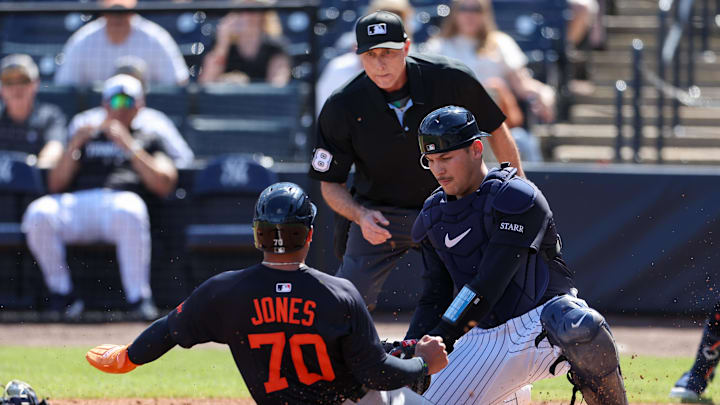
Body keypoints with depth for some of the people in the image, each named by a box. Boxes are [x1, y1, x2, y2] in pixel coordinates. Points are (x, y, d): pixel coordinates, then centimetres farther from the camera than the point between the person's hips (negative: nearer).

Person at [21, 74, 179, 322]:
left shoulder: (148, 141, 26)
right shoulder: (87, 138, 32)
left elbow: (164, 185, 7)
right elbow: (55, 185, 20)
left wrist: (130, 147, 0)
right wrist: (73, 147, 5)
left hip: (122, 199, -2)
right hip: (78, 203, 2)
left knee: (128, 211, -41)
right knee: (39, 214, -31)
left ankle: (138, 299, -36)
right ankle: (61, 294, -16)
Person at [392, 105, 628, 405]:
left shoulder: (517, 198, -13)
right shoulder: (432, 219, 10)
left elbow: (487, 288, -21)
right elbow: (434, 298, 11)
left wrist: (440, 338, -26)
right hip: (486, 342, 6)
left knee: (578, 326, -40)